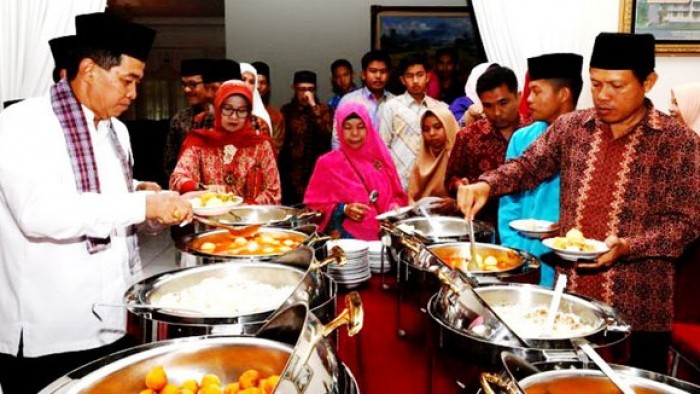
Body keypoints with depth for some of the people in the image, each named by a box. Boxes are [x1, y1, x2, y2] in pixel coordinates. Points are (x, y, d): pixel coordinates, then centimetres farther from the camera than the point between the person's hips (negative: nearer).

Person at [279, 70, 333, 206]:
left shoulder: (323, 109, 5)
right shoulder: (287, 110, 10)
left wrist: (313, 106, -16)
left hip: (316, 171, -2)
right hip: (291, 174, 2)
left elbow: (327, 132, -14)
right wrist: (281, 168, 4)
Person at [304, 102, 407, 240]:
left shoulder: (381, 159, 10)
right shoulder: (327, 163, 2)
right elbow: (314, 205, 2)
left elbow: (398, 196, 19)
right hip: (346, 238, -3)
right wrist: (343, 210, -11)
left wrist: (395, 207, -1)